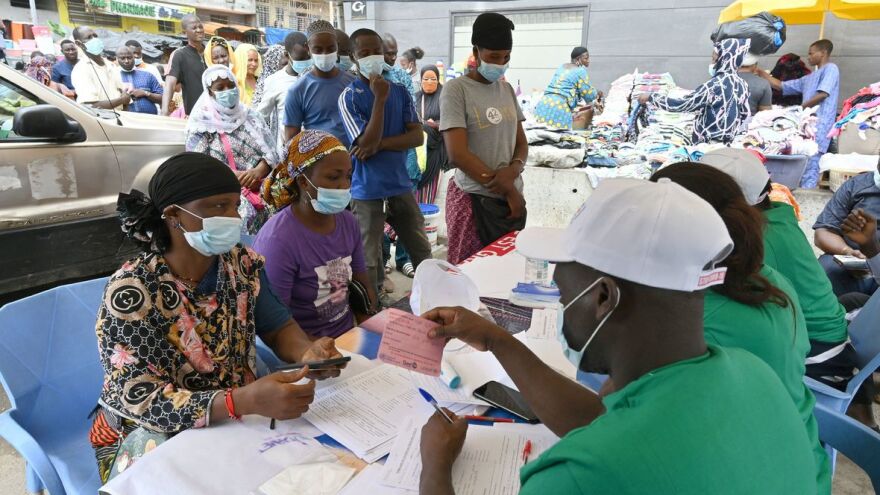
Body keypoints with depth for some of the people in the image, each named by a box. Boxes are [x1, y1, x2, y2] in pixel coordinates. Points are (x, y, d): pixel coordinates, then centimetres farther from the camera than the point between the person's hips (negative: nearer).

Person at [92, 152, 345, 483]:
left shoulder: (242, 263, -8)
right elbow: (143, 401, -26)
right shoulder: (131, 292, -23)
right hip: (155, 436, -4)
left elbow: (277, 328, 0)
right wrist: (245, 401, -41)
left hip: (234, 421, 5)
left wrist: (308, 353, -24)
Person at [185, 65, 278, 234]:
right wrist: (234, 175, -17)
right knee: (243, 213, -32)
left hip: (259, 184, 3)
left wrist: (258, 172, -14)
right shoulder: (202, 122, 6)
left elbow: (270, 151, 7)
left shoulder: (251, 116, 15)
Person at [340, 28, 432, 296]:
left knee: (423, 252, 17)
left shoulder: (400, 92, 6)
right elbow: (367, 143, -19)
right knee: (369, 262, 5)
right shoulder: (349, 97, -8)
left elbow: (417, 136, -3)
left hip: (401, 186, 5)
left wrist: (381, 144, -15)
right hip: (367, 192, -5)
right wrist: (380, 99, -19)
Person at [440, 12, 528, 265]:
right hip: (475, 200, -6)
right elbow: (458, 155, -17)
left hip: (512, 198, 6)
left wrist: (514, 169, -12)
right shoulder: (456, 90, -10)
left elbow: (521, 142, 11)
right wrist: (506, 189, -13)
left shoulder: (507, 89, 10)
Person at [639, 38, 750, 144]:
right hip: (727, 140, 8)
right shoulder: (741, 84, -1)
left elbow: (680, 105, -23)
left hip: (707, 142, -8)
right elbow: (744, 115, 10)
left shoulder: (714, 85, -26)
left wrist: (650, 97, -14)